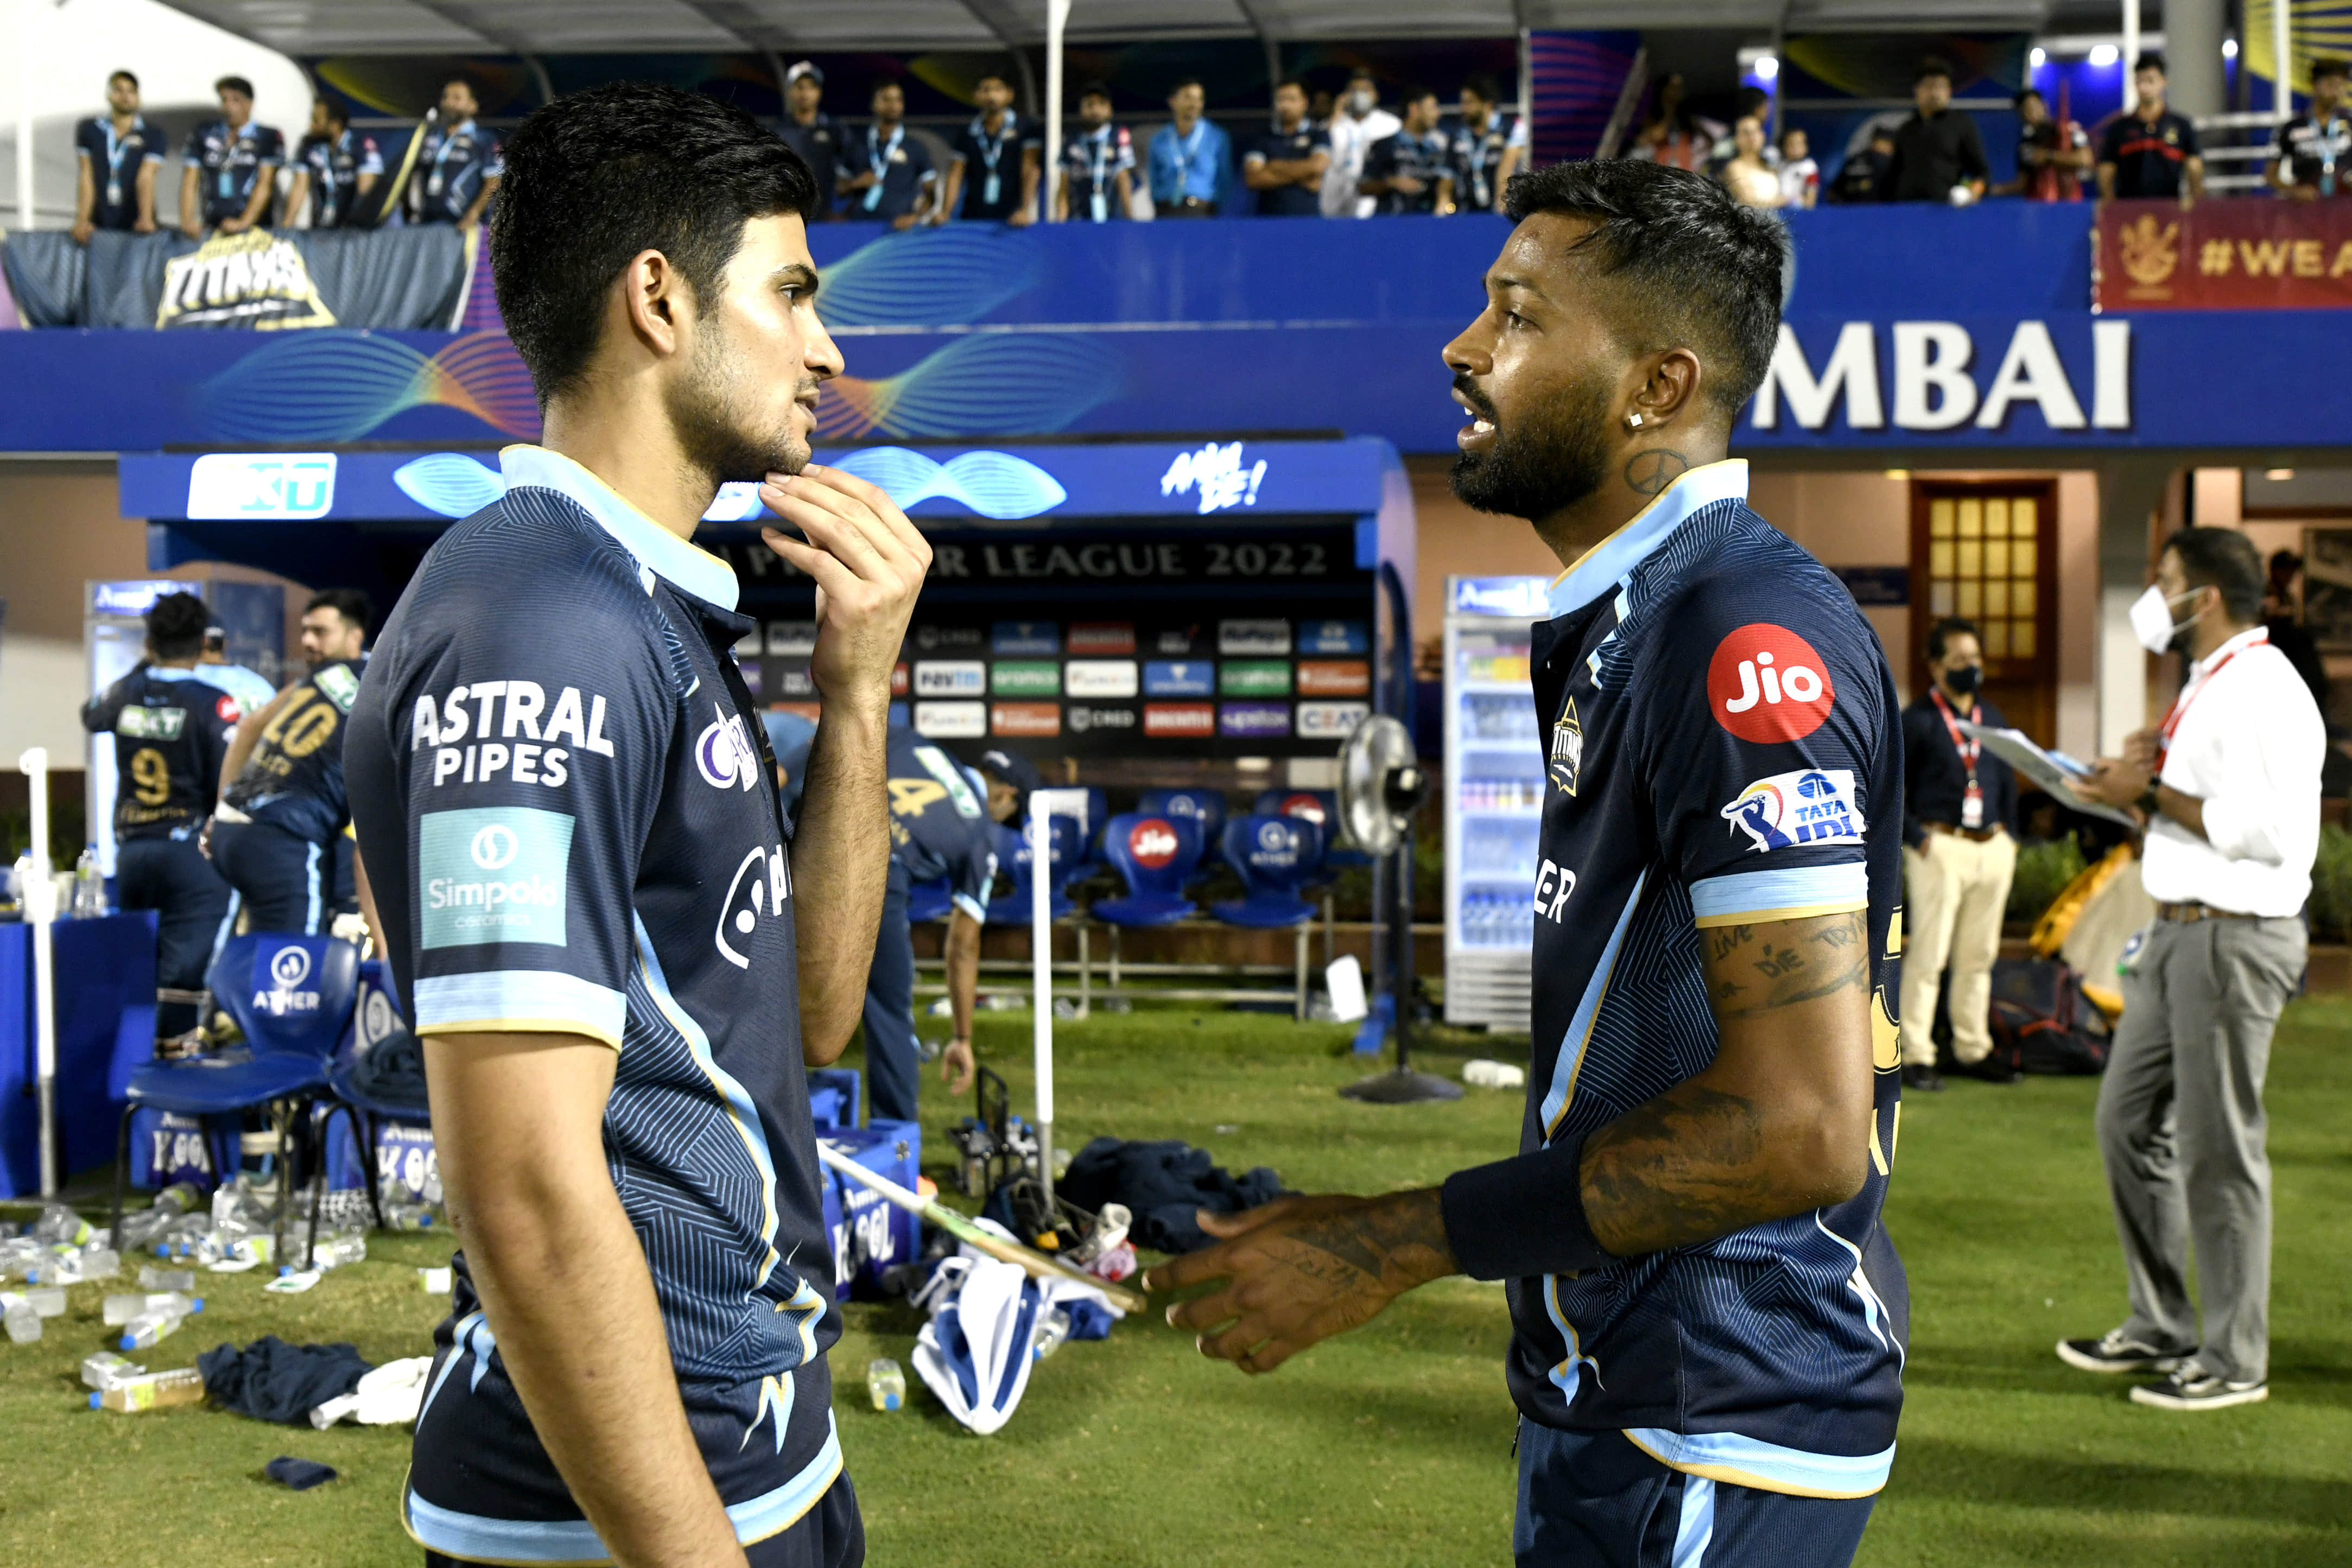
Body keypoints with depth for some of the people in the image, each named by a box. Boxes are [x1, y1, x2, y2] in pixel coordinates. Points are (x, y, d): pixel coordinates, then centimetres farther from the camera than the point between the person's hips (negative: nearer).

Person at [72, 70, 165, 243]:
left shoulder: (153, 135, 5)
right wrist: (82, 221, -10)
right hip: (98, 226, 1)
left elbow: (146, 178, -8)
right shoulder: (89, 130, 9)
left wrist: (146, 219, -22)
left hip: (134, 229, -1)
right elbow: (86, 178, 2)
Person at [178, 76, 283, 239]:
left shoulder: (269, 138, 6)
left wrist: (244, 222, -17)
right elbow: (190, 182, 10)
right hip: (211, 229, 2)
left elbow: (265, 184, -4)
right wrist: (187, 221, -6)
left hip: (255, 227, -2)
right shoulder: (203, 135, 16)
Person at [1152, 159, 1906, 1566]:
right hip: (1627, 1391, 9)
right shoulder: (1629, 623, 11)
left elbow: (1796, 1126, -26)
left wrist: (1394, 1246, -21)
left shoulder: (1747, 633, -21)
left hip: (1710, 1438, -9)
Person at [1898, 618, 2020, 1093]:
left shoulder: (1993, 719, 15)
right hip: (1941, 848, -6)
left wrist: (2009, 834, 12)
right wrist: (1915, 837, -12)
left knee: (1979, 957, 11)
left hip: (1993, 848, 6)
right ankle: (1916, 1057, 0)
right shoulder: (1917, 720, -4)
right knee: (1927, 956, -5)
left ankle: (1974, 1049, 20)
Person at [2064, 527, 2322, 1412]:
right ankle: (2160, 1326, 26)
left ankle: (2234, 1362, 10)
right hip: (2176, 934, 10)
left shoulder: (2264, 692, -16)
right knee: (2129, 1122, 14)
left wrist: (2154, 793, -18)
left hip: (2234, 939, -10)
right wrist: (2143, 774, 6)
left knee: (2217, 1150, -2)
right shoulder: (2206, 686, 16)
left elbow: (2266, 832, -24)